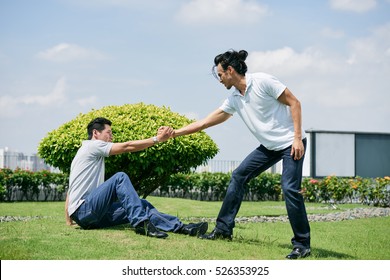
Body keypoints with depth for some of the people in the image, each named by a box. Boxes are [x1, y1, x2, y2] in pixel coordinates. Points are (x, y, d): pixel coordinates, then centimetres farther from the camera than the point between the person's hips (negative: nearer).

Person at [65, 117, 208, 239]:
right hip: (82, 210, -9)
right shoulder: (93, 145, -1)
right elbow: (127, 147, -11)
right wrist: (157, 139, -11)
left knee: (142, 205, -4)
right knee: (120, 177, -24)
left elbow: (69, 194, 28)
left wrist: (69, 220, 27)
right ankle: (141, 223, -35)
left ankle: (181, 227, -19)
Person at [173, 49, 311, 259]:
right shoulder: (234, 99, 6)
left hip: (291, 143, -8)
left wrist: (297, 138, -20)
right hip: (269, 146, 8)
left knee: (290, 188, -18)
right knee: (238, 176, 5)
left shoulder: (262, 82, -15)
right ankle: (223, 229, 11)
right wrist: (175, 133, 13)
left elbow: (294, 103, -14)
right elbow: (207, 121, 13)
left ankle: (302, 245, -9)